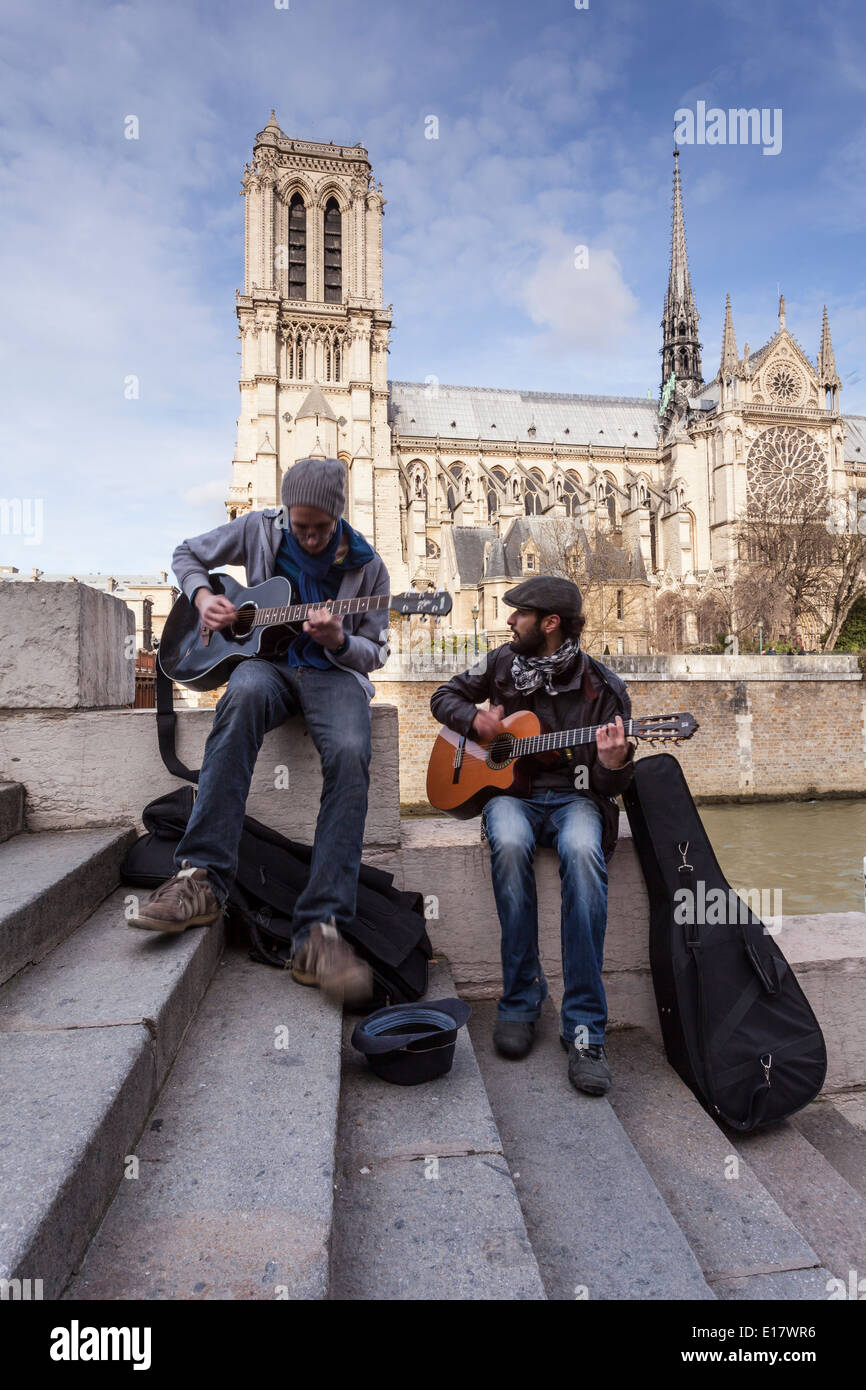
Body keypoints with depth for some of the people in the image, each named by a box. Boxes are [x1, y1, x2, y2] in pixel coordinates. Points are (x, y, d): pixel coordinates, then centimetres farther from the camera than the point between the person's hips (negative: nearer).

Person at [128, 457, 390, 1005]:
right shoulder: (259, 530, 6)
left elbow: (375, 651, 5)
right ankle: (202, 878, -37)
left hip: (334, 671, 0)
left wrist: (339, 641, -17)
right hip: (266, 657, 1)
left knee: (350, 754, -35)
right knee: (245, 695, -40)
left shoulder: (366, 566, 2)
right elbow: (188, 554, 20)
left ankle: (320, 929, -36)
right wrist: (202, 596, -1)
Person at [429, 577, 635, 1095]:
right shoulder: (503, 663, 8)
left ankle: (585, 1028, -30)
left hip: (573, 796, -2)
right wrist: (475, 718, -1)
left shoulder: (603, 687, -2)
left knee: (583, 850, -37)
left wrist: (614, 762, -27)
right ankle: (520, 999, -19)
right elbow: (446, 696, 21)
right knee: (509, 843, -35)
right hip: (509, 789, 2)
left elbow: (611, 785, -2)